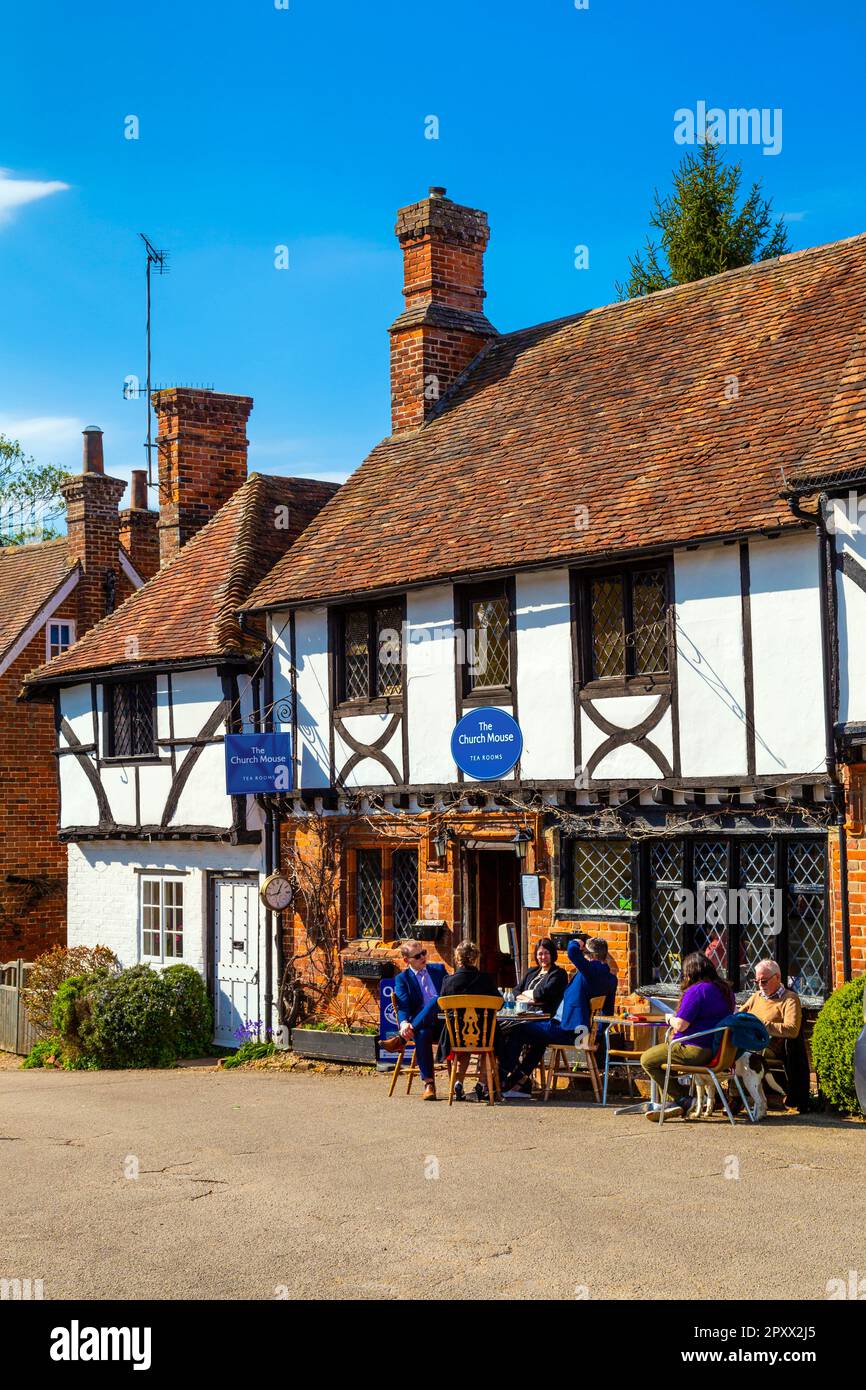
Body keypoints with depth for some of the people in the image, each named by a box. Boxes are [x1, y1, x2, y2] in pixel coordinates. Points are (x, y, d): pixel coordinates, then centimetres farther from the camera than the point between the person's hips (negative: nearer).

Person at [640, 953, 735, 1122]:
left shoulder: (696, 991, -18)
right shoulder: (726, 990, 10)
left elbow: (680, 1025, -21)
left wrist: (670, 1018, 2)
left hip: (697, 1050, -10)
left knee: (647, 1059, 3)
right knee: (659, 1054, 25)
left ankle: (678, 1101, 3)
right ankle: (669, 1104, 19)